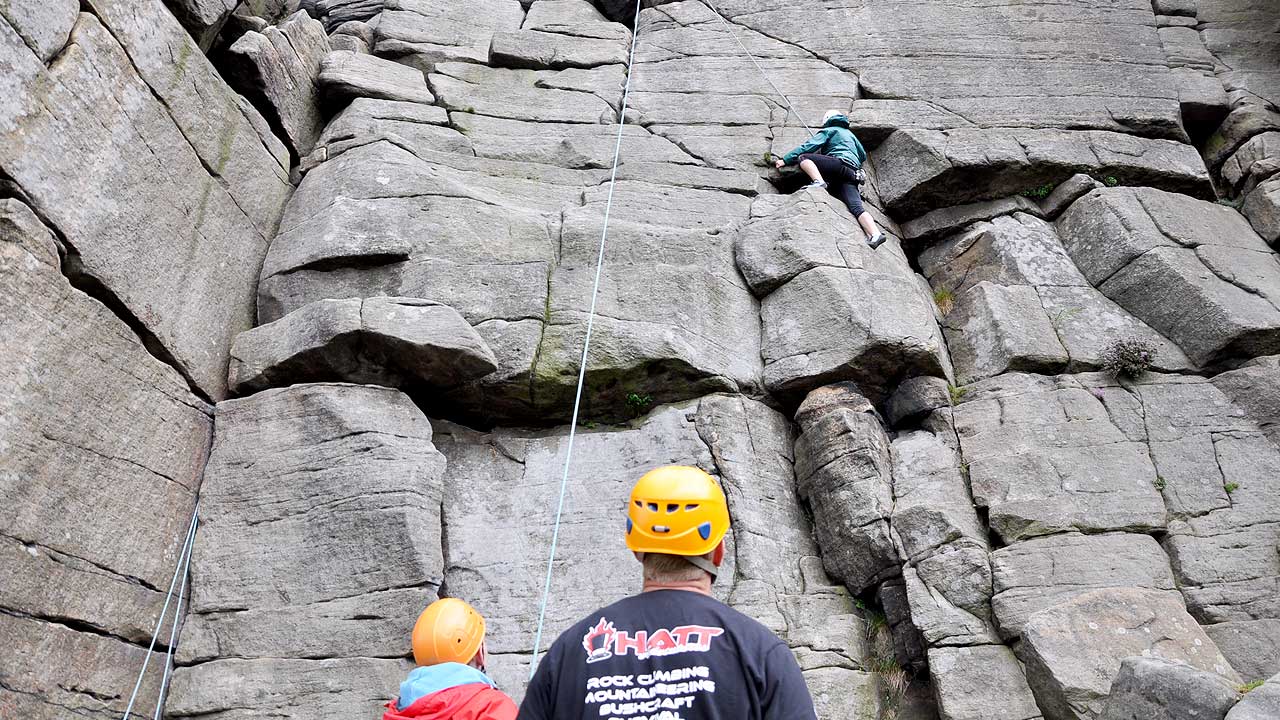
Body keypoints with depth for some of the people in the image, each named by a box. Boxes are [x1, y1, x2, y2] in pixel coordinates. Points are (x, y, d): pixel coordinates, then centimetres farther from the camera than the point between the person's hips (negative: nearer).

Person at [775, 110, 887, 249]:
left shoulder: (828, 131, 19)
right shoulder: (850, 134, 39)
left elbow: (808, 146, 6)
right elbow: (863, 156, 45)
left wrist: (785, 160, 5)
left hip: (840, 162, -6)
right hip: (853, 173, 6)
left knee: (803, 157, -3)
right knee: (857, 207, -12)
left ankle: (819, 181, -32)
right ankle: (875, 235, -36)